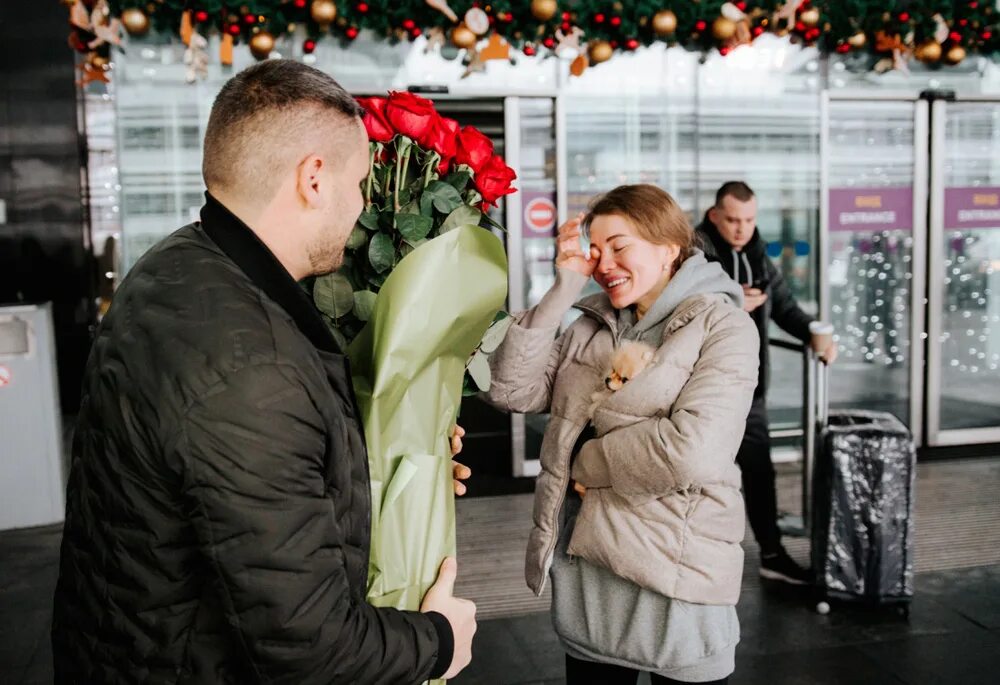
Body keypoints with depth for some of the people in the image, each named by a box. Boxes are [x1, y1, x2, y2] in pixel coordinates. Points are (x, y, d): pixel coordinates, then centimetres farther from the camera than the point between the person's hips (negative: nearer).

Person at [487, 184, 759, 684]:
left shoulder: (722, 326, -8)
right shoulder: (592, 326, 9)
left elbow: (691, 450, -21)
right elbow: (510, 390, -3)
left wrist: (585, 462, -9)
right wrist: (562, 291, -7)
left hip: (675, 578, -4)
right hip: (583, 569, 5)